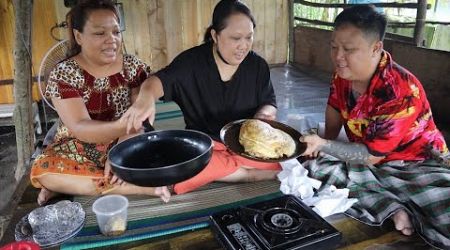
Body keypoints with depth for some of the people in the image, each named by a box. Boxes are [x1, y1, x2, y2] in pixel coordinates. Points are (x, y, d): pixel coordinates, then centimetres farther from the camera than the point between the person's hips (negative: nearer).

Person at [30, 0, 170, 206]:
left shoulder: (134, 67, -5)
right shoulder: (64, 74, -12)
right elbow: (79, 128, -24)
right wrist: (124, 126, -43)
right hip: (79, 154, -1)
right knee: (43, 171, -30)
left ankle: (70, 185, -18)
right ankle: (141, 186, -29)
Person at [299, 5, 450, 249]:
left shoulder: (401, 92, -28)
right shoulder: (343, 73, -8)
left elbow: (371, 155, -25)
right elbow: (334, 110, 11)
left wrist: (323, 145, -33)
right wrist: (323, 145, 5)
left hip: (417, 163, -6)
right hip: (367, 159, 6)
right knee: (314, 166, -20)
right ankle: (394, 209, -17)